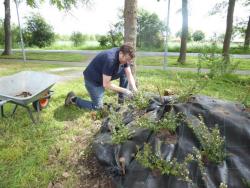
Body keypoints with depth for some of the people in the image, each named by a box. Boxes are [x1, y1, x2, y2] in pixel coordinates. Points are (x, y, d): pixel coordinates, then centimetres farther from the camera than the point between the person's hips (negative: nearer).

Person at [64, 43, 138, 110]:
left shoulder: (124, 57, -11)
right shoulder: (110, 60, -36)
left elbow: (129, 75, -7)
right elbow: (106, 84, -32)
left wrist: (134, 88, -23)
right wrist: (123, 90, -29)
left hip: (105, 75, 8)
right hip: (92, 79, -8)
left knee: (125, 72, -4)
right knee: (97, 107, -8)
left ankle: (121, 100, 5)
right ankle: (73, 99, 10)